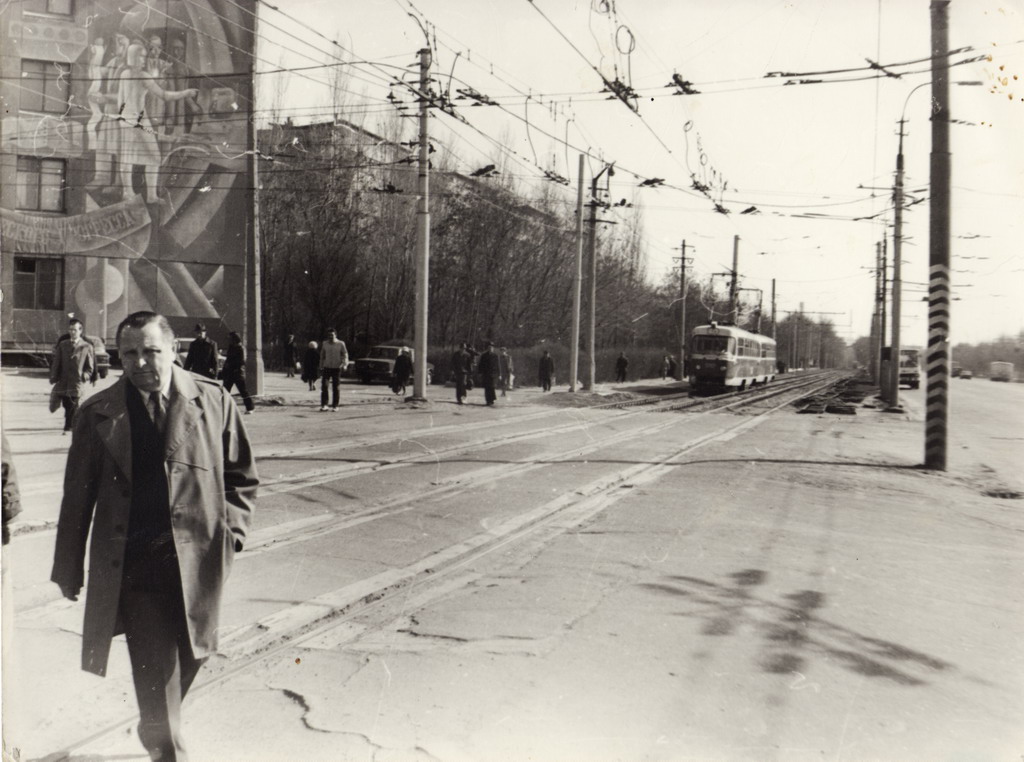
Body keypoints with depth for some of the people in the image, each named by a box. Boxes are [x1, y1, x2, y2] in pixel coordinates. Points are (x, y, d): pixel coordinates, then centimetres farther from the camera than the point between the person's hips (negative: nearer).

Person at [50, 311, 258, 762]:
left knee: (191, 653, 14)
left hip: (196, 559, 2)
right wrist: (68, 567, 8)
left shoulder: (213, 402, 2)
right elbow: (77, 496, 7)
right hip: (131, 561, -1)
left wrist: (231, 531, -2)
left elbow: (242, 476, 10)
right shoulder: (98, 414, 2)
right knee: (155, 666, -1)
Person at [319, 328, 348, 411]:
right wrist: (321, 368, 12)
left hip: (337, 368, -2)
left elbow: (345, 355, 0)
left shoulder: (341, 344, 0)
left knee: (336, 387, 0)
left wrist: (344, 364, -17)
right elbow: (322, 356, 15)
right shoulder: (324, 344, 8)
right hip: (326, 367, 2)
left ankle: (335, 406, 7)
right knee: (324, 386, -8)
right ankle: (323, 405, -5)